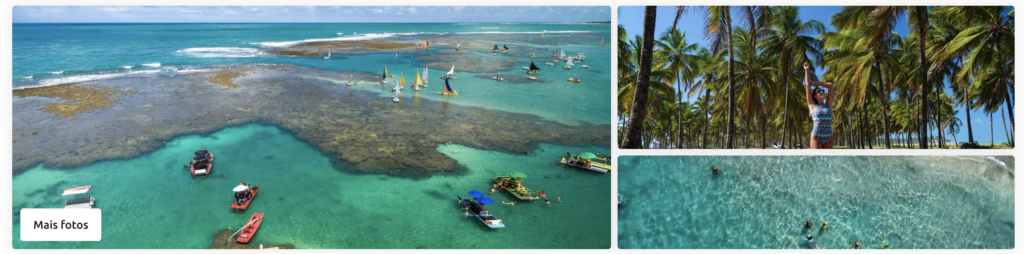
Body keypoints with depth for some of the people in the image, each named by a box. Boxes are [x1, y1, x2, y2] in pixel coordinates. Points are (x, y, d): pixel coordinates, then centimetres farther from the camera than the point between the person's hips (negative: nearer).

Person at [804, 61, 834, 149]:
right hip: (816, 137, -4)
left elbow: (830, 85, 12)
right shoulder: (812, 105, 6)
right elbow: (807, 86, 6)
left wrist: (814, 83, 18)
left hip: (828, 138, 4)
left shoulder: (828, 105, 13)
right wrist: (807, 70, 11)